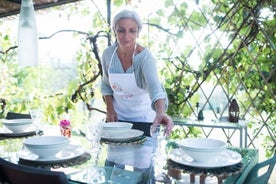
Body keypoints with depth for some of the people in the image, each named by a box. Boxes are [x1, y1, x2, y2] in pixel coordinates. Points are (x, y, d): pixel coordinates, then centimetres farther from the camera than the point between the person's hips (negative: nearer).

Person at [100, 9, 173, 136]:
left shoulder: (145, 57, -23)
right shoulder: (107, 54, -9)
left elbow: (155, 87, -39)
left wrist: (161, 112, -57)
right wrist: (110, 109, -6)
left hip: (143, 119, -3)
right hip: (117, 117, 3)